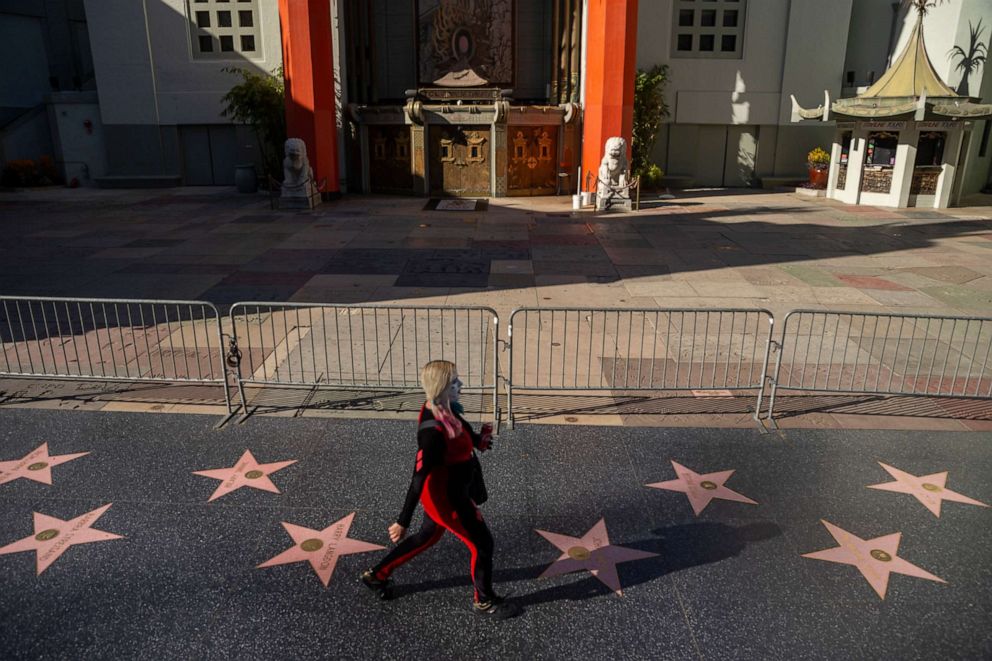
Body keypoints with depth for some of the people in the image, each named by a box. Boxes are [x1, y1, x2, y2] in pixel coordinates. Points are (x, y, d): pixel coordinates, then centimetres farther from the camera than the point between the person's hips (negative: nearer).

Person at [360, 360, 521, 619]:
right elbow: (419, 477, -30)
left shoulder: (447, 409, -7)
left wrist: (478, 439, -5)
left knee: (428, 537, 28)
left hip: (444, 491, 9)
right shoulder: (433, 431, -34)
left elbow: (463, 433, 15)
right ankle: (485, 601, 34)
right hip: (447, 499, -9)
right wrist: (403, 522, -23)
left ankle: (377, 574, 44)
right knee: (482, 544, 9)